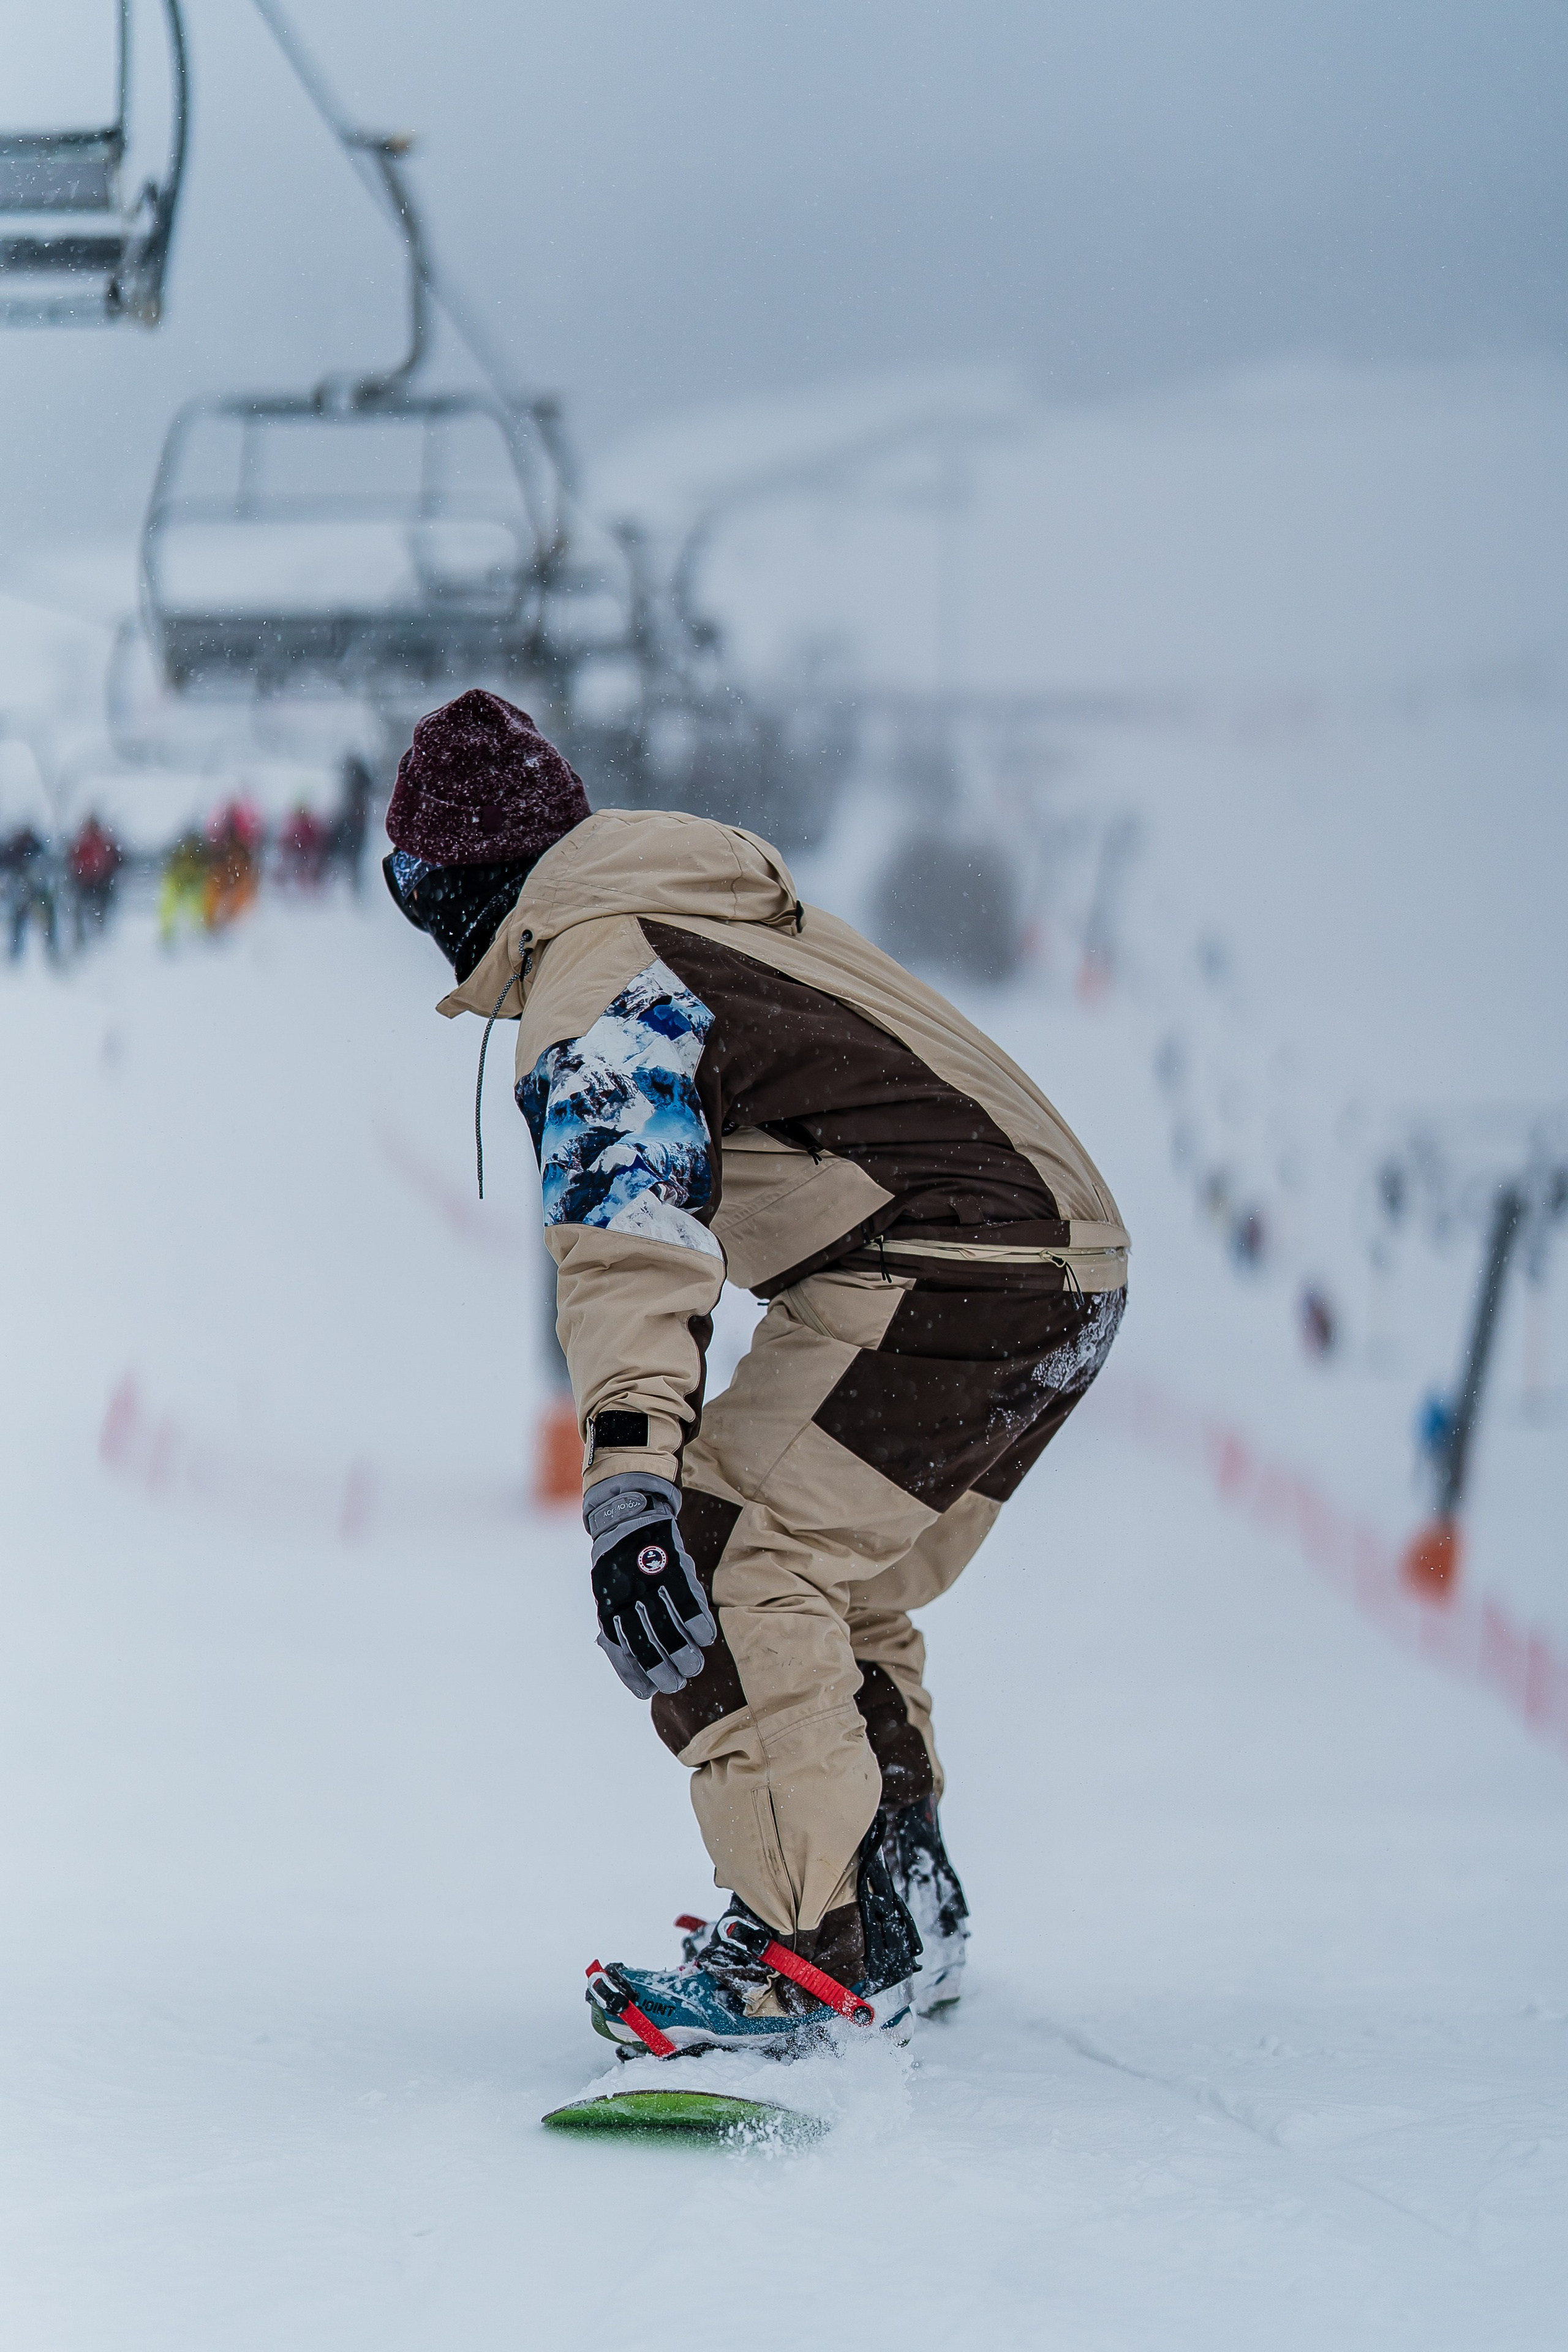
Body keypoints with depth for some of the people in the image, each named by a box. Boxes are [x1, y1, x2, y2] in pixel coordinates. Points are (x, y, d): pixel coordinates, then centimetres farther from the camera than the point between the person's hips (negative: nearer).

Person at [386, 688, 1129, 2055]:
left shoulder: (592, 977, -9)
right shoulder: (692, 904, 22)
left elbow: (628, 1233, -26)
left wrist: (629, 1476, -37)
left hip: (945, 1270, -10)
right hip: (1070, 1269, 10)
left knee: (723, 1571, -13)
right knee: (838, 1591, 22)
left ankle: (803, 1957, -16)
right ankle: (902, 1925, 25)